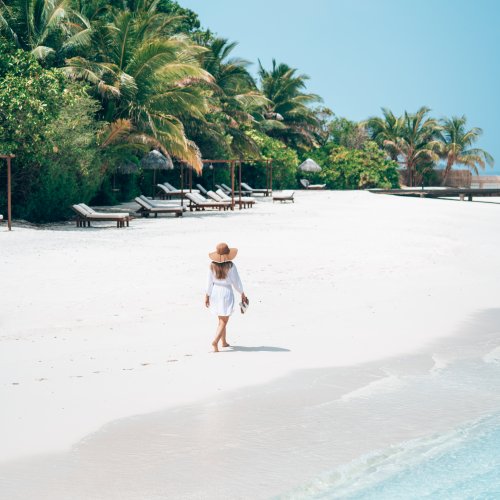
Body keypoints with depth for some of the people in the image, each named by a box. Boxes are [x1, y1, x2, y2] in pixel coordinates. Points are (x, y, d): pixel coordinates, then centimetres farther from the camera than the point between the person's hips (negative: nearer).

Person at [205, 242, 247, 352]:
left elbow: (210, 282, 0)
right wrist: (242, 294, 6)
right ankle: (215, 341, -20)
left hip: (215, 292, 4)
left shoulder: (212, 265, -4)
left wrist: (207, 296, 7)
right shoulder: (230, 266, -13)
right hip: (226, 292, -4)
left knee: (221, 320, 21)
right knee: (223, 321, -2)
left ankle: (223, 342, 30)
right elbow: (236, 281, -7)